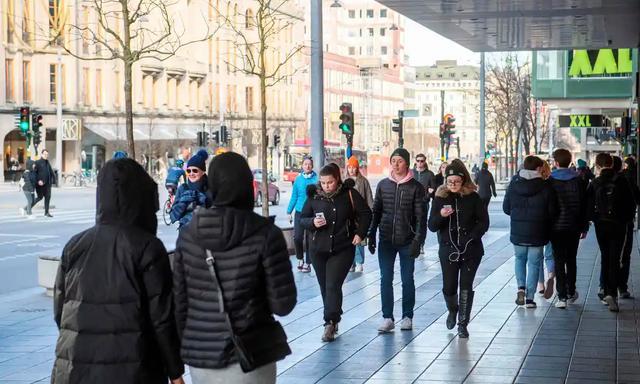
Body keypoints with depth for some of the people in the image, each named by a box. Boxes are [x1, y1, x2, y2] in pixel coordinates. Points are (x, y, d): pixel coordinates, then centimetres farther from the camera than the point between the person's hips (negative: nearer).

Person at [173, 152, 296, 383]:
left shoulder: (188, 236, -1)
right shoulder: (265, 235, -11)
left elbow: (179, 302, 3)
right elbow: (283, 304, -10)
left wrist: (185, 347, 15)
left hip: (200, 356, 4)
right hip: (249, 358, -3)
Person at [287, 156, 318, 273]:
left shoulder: (316, 179, -3)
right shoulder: (298, 179, 5)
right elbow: (294, 197, 11)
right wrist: (289, 211, 9)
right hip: (299, 212, 2)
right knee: (297, 237, -3)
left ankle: (307, 263, 13)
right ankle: (300, 259, 19)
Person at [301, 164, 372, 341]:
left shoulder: (349, 194, -4)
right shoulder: (314, 196, 1)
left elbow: (365, 213, 5)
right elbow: (302, 219, 7)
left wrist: (360, 234, -4)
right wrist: (313, 223, -14)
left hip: (342, 249, -3)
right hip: (318, 249, 3)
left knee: (333, 286, -13)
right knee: (325, 287, 10)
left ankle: (330, 323, -15)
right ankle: (333, 321, 24)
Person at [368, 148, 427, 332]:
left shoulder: (416, 187, -4)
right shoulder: (383, 185, 6)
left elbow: (421, 216, -6)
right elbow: (376, 211, 10)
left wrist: (418, 240, -13)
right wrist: (371, 236, 4)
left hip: (407, 242, -2)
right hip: (386, 241, 3)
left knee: (407, 280, 7)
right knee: (385, 279, 1)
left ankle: (407, 317, 18)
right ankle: (387, 318, 7)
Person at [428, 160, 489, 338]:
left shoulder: (473, 198, -2)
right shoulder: (440, 198, 2)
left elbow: (483, 222, 1)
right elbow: (432, 226, 1)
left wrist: (471, 237, -11)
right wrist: (441, 216, -19)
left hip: (471, 250, -1)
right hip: (448, 250, 1)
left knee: (466, 287, 0)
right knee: (449, 287, 1)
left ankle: (463, 323, 9)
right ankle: (452, 310, 32)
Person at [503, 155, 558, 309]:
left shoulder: (513, 184, -3)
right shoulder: (545, 187, -10)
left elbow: (506, 208, 3)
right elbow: (553, 211, -8)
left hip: (517, 232, 2)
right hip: (537, 233, -2)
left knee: (520, 258, 23)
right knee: (534, 263, 8)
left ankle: (521, 287, 5)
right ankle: (530, 297, 6)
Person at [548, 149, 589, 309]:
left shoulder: (550, 181, -7)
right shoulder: (579, 180, 0)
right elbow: (584, 205, 2)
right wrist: (584, 227, 9)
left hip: (556, 227, -2)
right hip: (574, 227, 2)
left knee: (559, 261, 1)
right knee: (571, 260, 16)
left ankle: (562, 297, -3)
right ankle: (571, 293, 23)